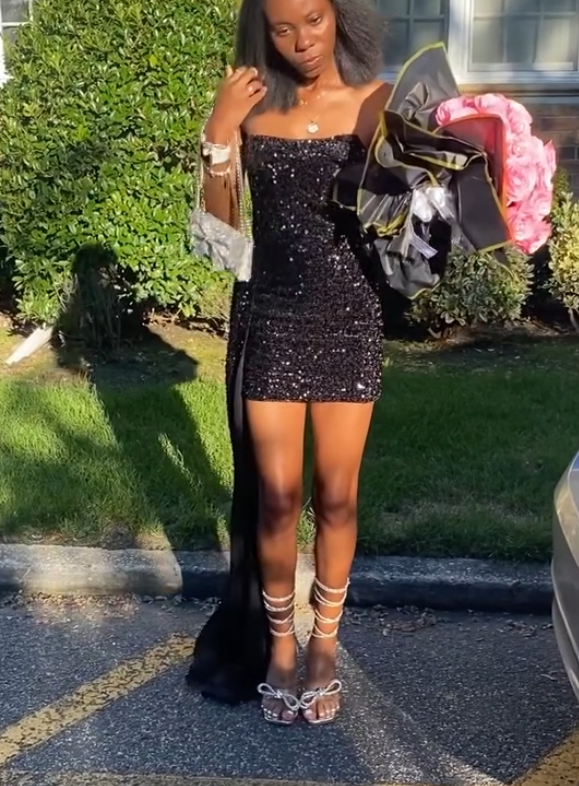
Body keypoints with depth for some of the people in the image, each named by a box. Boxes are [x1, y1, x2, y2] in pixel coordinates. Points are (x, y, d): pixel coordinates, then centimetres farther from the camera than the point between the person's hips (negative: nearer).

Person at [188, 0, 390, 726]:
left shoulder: (376, 101, -3)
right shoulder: (251, 102, 0)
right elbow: (216, 226, -1)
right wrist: (217, 138, -14)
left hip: (350, 319, 0)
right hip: (271, 317, 0)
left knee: (336, 496, 8)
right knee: (275, 497, 5)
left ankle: (325, 639, 30)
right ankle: (277, 640, 27)